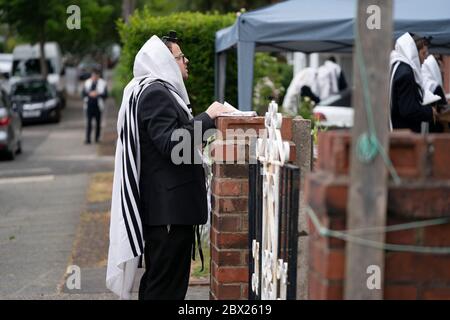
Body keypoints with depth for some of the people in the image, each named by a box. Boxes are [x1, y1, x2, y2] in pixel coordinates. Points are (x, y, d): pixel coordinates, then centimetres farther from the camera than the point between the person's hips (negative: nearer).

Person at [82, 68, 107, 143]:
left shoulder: (103, 83, 2)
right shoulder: (87, 83, 9)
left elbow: (105, 95, -2)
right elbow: (83, 93, 8)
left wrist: (98, 94, -17)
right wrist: (89, 94, -11)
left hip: (98, 106, -1)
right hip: (89, 105, 1)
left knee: (98, 122, 6)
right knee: (88, 122, -6)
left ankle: (97, 138, 20)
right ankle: (87, 139, -7)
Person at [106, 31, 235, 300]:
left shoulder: (159, 91, 20)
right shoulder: (155, 93, -13)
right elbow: (171, 144, -23)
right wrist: (207, 118, -18)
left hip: (161, 205, 11)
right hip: (170, 207, -11)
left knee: (156, 282, 17)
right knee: (167, 286, -9)